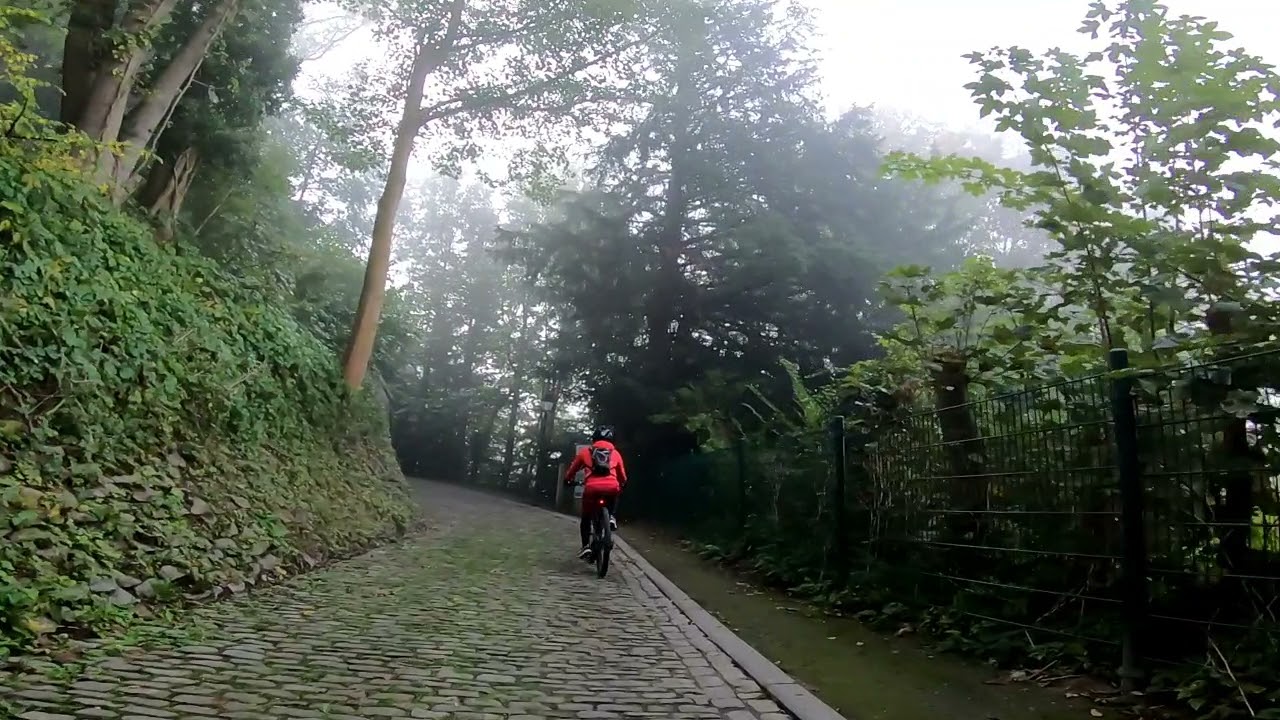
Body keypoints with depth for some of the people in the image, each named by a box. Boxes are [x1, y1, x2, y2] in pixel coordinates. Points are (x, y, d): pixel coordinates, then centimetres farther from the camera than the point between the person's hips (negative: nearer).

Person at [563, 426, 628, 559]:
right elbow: (622, 476, 31)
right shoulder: (615, 453, 23)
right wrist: (622, 485, 52)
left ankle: (586, 546, 4)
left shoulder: (585, 451, 20)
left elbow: (572, 469, 28)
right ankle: (611, 517, 15)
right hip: (612, 488, 1)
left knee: (586, 519, 19)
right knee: (614, 498, 39)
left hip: (592, 488, -1)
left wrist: (567, 479, 48)